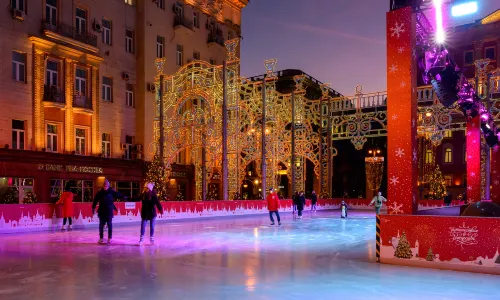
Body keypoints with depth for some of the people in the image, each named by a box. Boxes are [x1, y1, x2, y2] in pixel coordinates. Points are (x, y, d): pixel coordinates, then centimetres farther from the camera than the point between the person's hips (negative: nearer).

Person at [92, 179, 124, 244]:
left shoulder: (111, 192, -1)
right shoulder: (99, 193, 1)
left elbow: (118, 195, -8)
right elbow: (95, 200, 5)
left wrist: (124, 197, -21)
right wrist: (93, 208, 2)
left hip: (109, 212, -1)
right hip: (101, 212, 1)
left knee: (110, 225, 3)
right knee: (101, 225, 7)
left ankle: (109, 238, 12)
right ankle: (101, 238, 18)